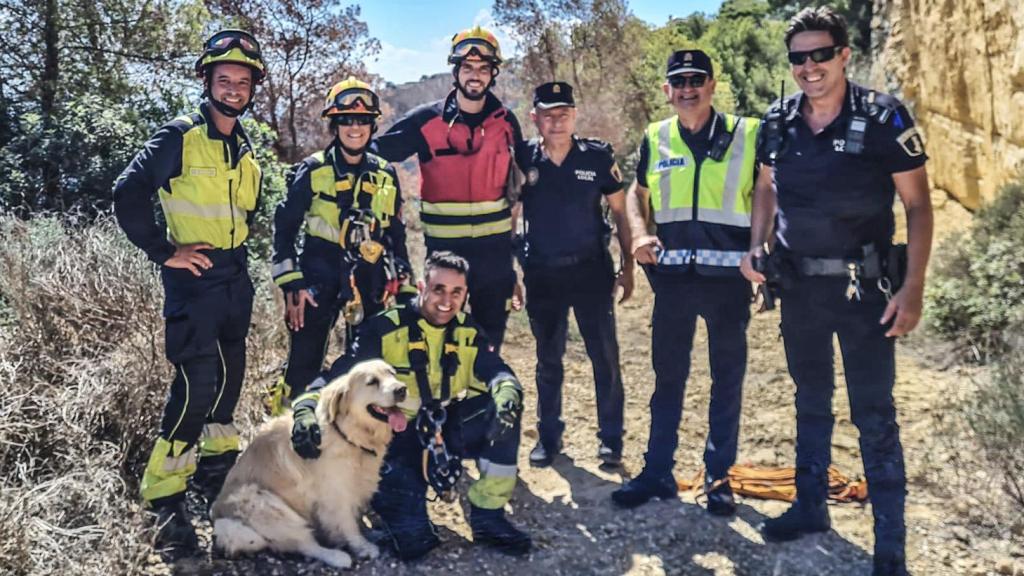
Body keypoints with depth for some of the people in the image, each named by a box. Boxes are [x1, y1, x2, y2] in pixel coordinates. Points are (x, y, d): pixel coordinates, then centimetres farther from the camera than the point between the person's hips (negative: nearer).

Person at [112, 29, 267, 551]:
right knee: (197, 384, -12)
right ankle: (164, 495, 0)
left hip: (236, 277, 7)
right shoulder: (179, 136, -11)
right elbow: (128, 195, -16)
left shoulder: (244, 146, 11)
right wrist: (164, 252, -15)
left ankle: (216, 464, 35)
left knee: (230, 374, 15)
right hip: (193, 279, -7)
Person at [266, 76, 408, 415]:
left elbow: (396, 235, 16)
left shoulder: (386, 175, 9)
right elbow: (284, 228, -1)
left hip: (370, 283, 3)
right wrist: (291, 285, -8)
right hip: (319, 279, -3)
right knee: (303, 367, -5)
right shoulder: (313, 171, -1)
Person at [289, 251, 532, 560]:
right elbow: (339, 374, -16)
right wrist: (306, 409, -35)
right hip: (397, 436, -4)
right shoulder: (384, 328, -13)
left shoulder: (468, 331, -1)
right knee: (409, 522, -25)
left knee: (504, 408, -20)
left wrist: (508, 394, -37)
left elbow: (498, 372, -12)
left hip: (449, 429, 4)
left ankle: (488, 515, -8)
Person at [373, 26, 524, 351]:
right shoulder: (427, 121, -4)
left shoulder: (506, 122, 4)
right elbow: (376, 153, 1)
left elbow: (520, 183, 12)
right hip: (444, 248, -2)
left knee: (490, 342, 14)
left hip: (495, 249, 2)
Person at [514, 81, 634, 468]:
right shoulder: (522, 159, 0)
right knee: (548, 359, 12)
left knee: (605, 356, 1)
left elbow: (619, 212, 4)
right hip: (541, 274, 1)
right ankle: (549, 436, 26)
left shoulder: (597, 156, -2)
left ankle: (610, 438, 15)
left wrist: (627, 266, 2)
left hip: (591, 269, -1)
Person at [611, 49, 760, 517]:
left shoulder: (747, 134, 0)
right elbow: (639, 193, 19)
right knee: (667, 375, 9)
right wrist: (639, 233, 0)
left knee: (727, 378, 8)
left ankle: (718, 475, 22)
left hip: (729, 274, -2)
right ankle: (657, 471, 21)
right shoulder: (655, 138, 7)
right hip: (673, 275, 2)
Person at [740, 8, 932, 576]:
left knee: (874, 415, 1)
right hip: (799, 287, 4)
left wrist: (912, 288, -15)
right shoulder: (778, 122, 1)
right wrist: (755, 247, -1)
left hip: (864, 288, -4)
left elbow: (918, 204, -8)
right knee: (810, 402, 18)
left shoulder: (883, 116, -11)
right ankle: (810, 506, 34)